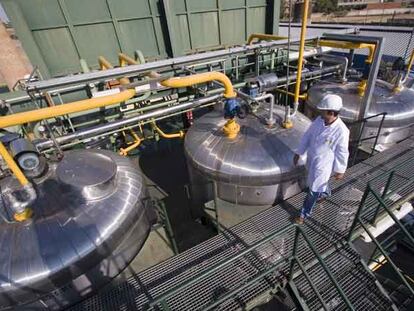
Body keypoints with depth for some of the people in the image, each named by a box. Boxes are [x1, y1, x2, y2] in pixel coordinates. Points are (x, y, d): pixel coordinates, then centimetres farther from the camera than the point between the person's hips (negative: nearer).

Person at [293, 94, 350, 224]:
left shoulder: (341, 131, -29)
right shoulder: (319, 120, -12)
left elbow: (342, 153, -17)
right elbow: (307, 136, 1)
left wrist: (340, 170, -7)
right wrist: (298, 152, 6)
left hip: (323, 164, -6)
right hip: (311, 159, 6)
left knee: (313, 191, 8)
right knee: (320, 182, 33)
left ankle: (305, 213, 27)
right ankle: (324, 192, 65)